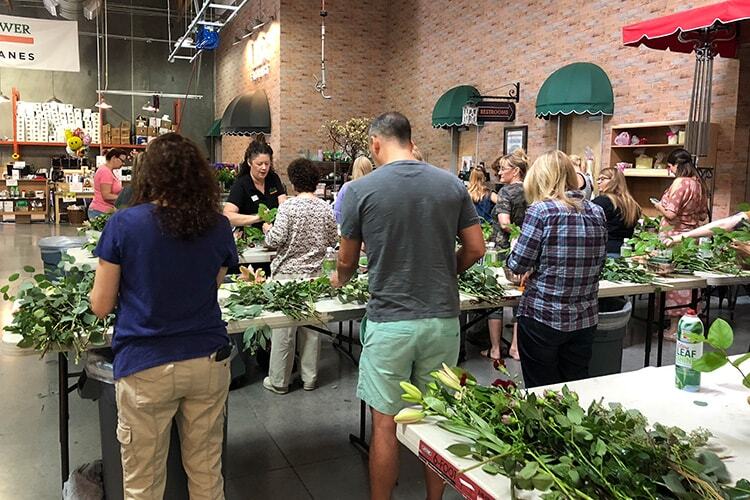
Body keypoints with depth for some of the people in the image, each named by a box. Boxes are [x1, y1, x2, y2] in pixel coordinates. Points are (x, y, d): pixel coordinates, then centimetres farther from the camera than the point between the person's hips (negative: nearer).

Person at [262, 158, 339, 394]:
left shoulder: (289, 206, -12)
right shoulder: (326, 208, 1)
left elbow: (276, 240, -15)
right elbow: (333, 240, 8)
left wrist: (267, 230, 6)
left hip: (287, 273, -4)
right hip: (314, 275, 4)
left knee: (283, 328, 5)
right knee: (311, 326, 13)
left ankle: (279, 381, 16)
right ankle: (309, 377, 23)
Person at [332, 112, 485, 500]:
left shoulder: (360, 190, -6)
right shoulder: (452, 184, 2)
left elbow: (347, 261, 5)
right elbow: (475, 248, 4)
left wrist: (340, 279, 27)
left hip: (389, 321, -3)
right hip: (443, 319, 4)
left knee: (385, 424, 9)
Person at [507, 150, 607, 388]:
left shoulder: (541, 210, -12)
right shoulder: (597, 213, 5)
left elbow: (518, 264, -12)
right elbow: (598, 263, 13)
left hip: (542, 317, -5)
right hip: (585, 319, 5)